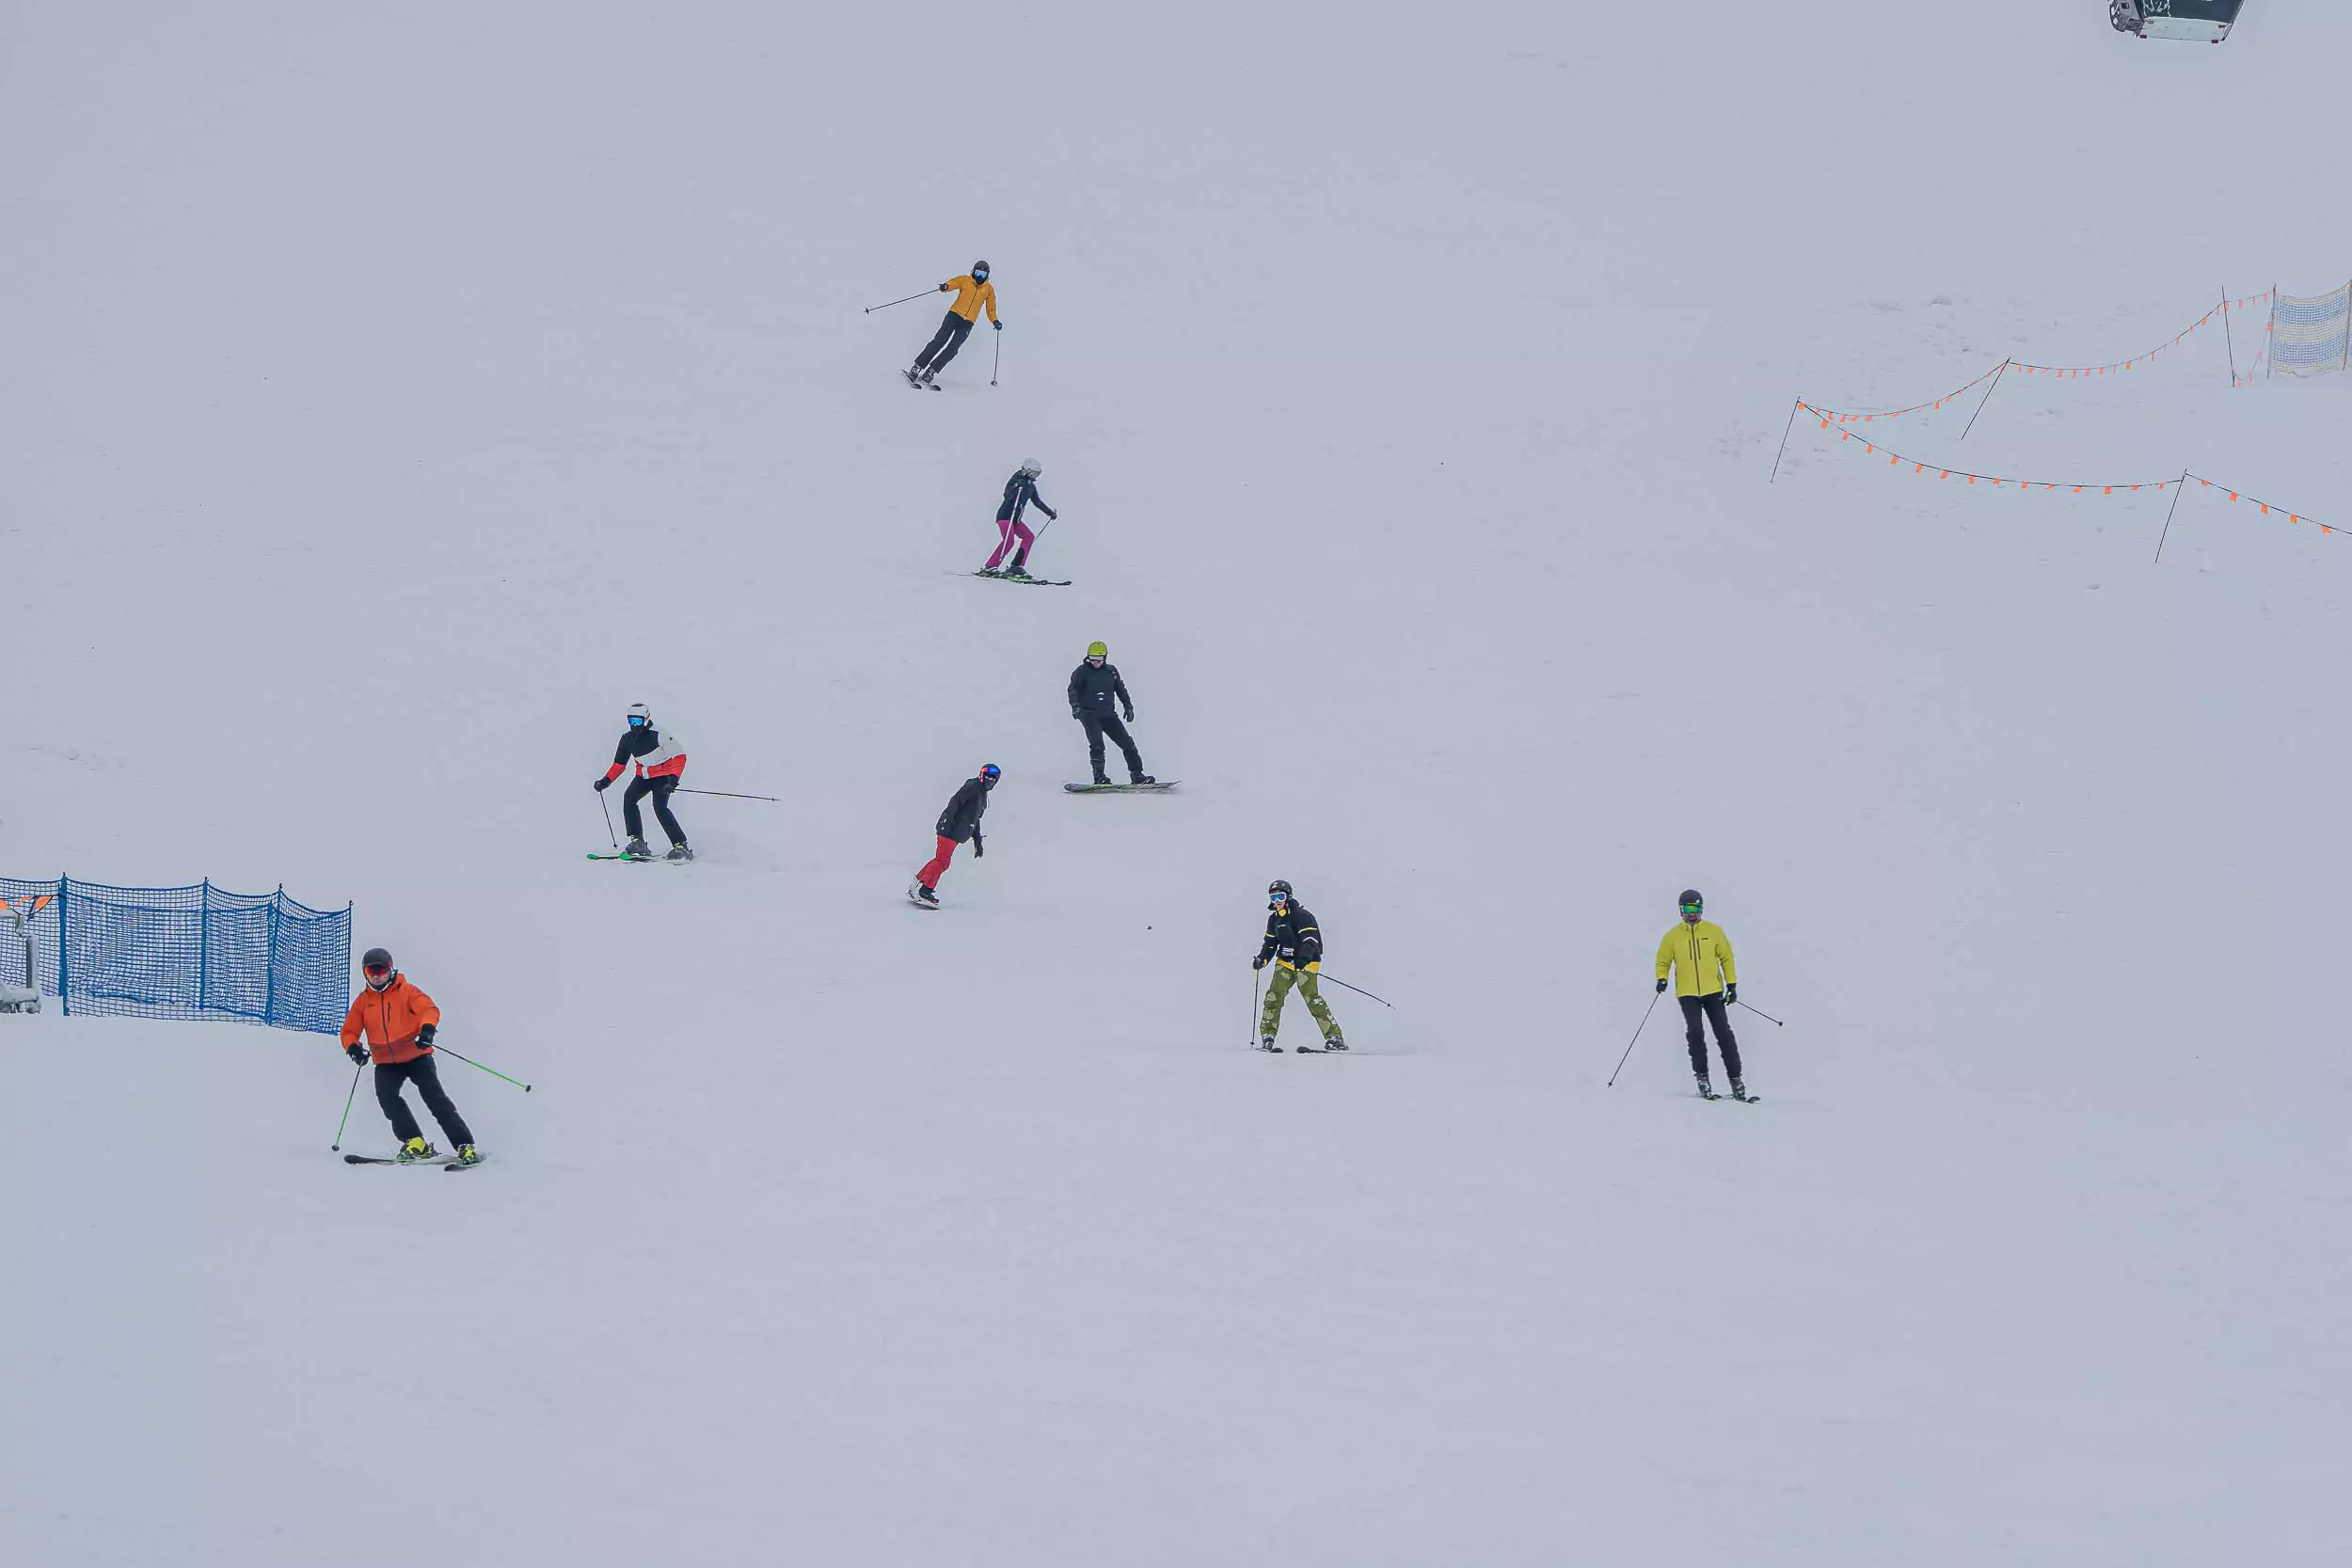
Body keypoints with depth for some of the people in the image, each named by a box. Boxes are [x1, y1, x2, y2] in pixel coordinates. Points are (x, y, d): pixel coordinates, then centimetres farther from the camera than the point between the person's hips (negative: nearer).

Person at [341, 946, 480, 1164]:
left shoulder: (405, 991, -2)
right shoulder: (363, 1001, 9)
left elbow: (429, 1009, -15)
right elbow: (349, 1031, 11)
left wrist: (427, 1029, -37)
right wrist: (353, 1047, -12)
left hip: (416, 1056, -3)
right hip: (386, 1062, 3)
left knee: (434, 1097, -12)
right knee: (386, 1095, -23)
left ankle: (466, 1147, -10)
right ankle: (415, 1142, -15)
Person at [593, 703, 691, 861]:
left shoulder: (658, 735, -22)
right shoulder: (627, 738, -3)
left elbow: (679, 755, -19)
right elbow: (619, 764, 8)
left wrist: (673, 778, -30)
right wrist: (606, 781, -6)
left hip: (663, 775, -6)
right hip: (644, 775, 6)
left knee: (660, 807, -23)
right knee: (629, 798, -17)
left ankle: (680, 846, -18)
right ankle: (637, 842, -14)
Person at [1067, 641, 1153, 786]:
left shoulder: (1111, 671, 9)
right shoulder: (1082, 671, -2)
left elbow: (1121, 689, 19)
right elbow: (1073, 689, -7)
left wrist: (1128, 706, 11)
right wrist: (1075, 706, -22)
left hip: (1108, 714, 4)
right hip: (1089, 713, -4)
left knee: (1127, 742, 1)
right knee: (1097, 743, -23)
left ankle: (1137, 774, 8)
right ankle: (1099, 776, -20)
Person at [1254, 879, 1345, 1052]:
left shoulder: (1301, 915, -12)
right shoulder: (1274, 919, 12)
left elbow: (1310, 941, -22)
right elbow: (1270, 942, 22)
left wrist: (1304, 958, -39)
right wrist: (1262, 959, 3)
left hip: (1306, 962, -7)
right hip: (1285, 962, 7)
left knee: (1311, 996, -16)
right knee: (1274, 995, -9)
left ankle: (1334, 1037, -14)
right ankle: (1267, 1036, -7)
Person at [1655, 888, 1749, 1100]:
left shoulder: (1713, 931, 5)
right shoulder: (1673, 936, 5)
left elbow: (1726, 958, 10)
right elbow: (1663, 961, 13)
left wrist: (1732, 984, 3)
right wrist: (1662, 979, -6)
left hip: (1713, 991, 0)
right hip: (1687, 993, 0)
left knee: (1724, 1034, -3)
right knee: (1695, 1033, -16)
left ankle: (1735, 1078, 2)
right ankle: (1702, 1076, -4)